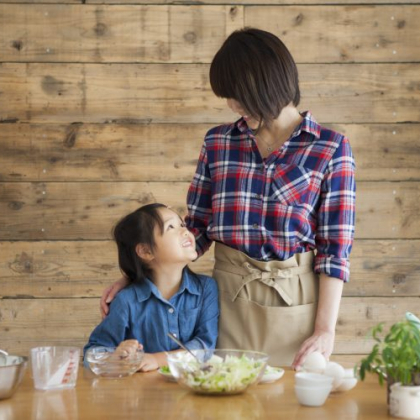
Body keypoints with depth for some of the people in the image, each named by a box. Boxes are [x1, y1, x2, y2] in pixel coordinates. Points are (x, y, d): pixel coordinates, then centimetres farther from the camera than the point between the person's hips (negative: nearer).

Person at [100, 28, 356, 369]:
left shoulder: (330, 148, -3)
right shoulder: (218, 142, 6)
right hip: (229, 294, 2)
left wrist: (326, 330, -13)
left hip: (295, 299, -2)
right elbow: (196, 229, 11)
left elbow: (336, 247, -6)